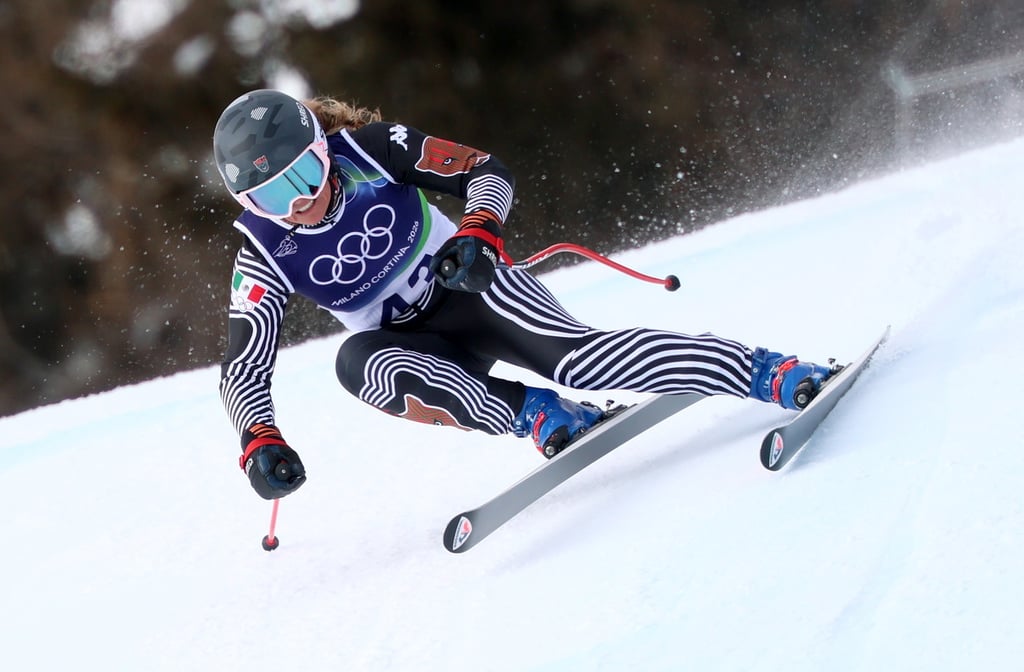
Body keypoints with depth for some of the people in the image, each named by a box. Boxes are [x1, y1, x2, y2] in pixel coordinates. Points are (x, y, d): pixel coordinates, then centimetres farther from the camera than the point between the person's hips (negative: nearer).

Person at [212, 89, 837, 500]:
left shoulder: (372, 149, -16)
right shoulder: (264, 258, -12)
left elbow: (489, 172, -8)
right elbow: (244, 372, -11)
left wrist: (478, 232, -28)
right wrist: (261, 443, -30)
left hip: (469, 287, -2)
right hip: (411, 346, 2)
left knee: (574, 355, -30)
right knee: (356, 361, -33)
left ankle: (769, 371, -36)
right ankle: (536, 415, -32)